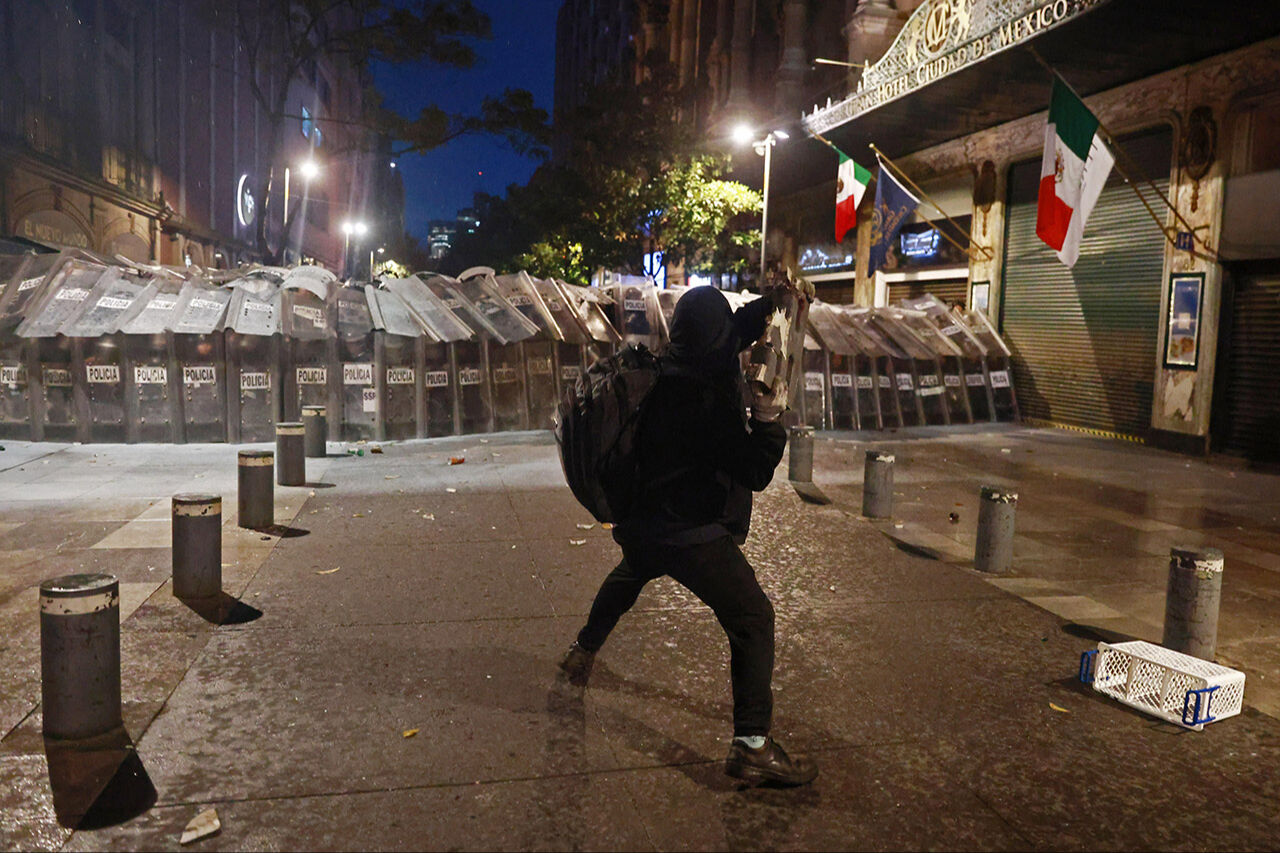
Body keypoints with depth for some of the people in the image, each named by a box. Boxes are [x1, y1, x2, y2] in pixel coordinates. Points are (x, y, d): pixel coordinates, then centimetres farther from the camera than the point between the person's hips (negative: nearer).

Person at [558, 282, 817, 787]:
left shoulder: (670, 369, 1)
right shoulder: (708, 400, -26)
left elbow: (739, 329, 19)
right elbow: (756, 473, -24)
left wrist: (772, 302, 9)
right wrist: (767, 417, -16)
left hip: (643, 519, 9)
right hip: (692, 532, -9)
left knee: (629, 578, 37)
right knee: (752, 617, -5)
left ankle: (583, 651, 58)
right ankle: (751, 745, -6)